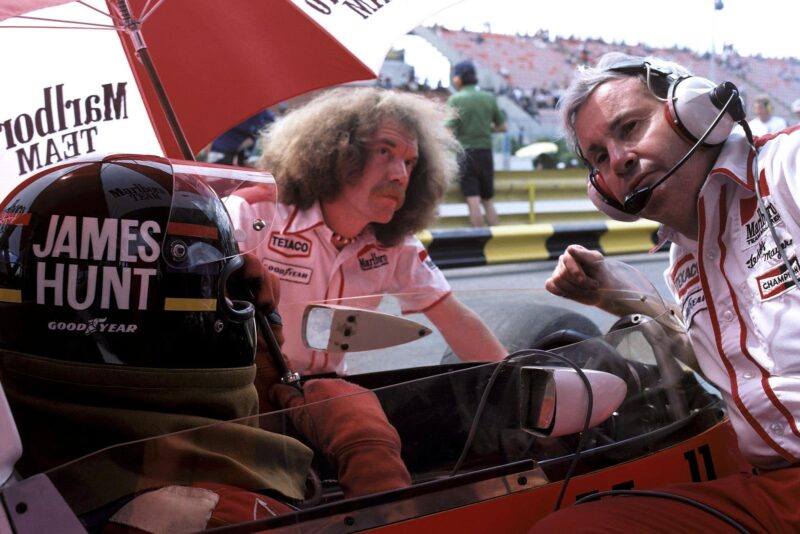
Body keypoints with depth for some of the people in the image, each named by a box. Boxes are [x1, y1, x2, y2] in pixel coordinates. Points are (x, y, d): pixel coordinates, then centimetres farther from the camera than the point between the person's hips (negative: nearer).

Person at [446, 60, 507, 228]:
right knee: (488, 201, 14)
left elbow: (449, 131, -16)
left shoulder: (455, 100, -9)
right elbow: (502, 127, 10)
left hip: (466, 153, -4)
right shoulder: (489, 98, 4)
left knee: (473, 201, -3)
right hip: (485, 152, 4)